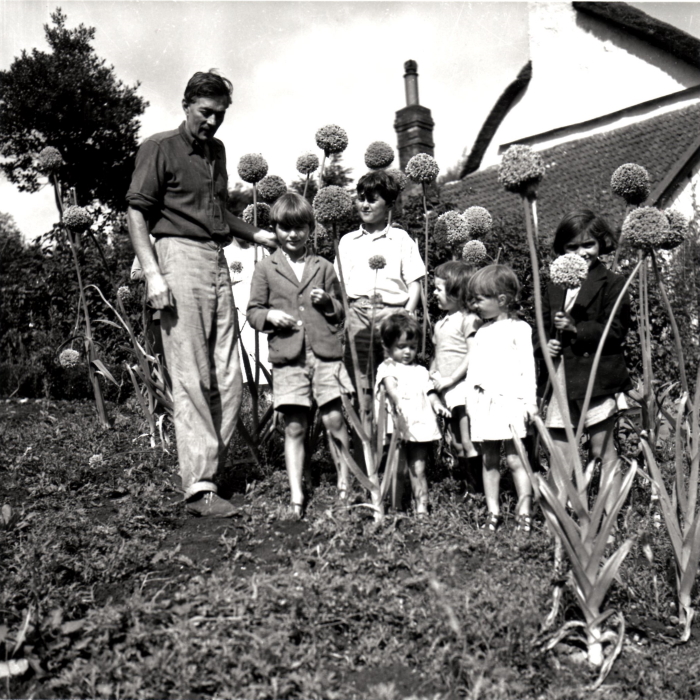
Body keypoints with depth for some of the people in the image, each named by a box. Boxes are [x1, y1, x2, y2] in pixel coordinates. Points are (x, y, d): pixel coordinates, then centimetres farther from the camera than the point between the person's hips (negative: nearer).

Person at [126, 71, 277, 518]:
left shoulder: (216, 150, 22)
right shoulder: (160, 148, 1)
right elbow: (137, 213, -5)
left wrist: (256, 235, 20)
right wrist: (152, 273, -15)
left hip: (217, 262, 7)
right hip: (180, 256, -7)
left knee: (228, 379, 5)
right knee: (191, 377, -9)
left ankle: (211, 468, 16)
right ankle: (199, 488, -6)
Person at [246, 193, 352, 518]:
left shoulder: (323, 267, 15)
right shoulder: (265, 268, 11)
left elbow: (341, 312, 20)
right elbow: (253, 310, 12)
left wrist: (328, 302, -2)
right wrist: (269, 315, -9)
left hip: (325, 352, 1)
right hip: (287, 357, -1)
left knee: (335, 420, -3)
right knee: (294, 427, 0)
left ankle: (344, 485, 14)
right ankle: (296, 496, 6)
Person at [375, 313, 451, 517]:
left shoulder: (421, 371, 20)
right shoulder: (387, 368, 3)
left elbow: (429, 392, 15)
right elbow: (391, 388, -14)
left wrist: (438, 405, -6)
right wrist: (398, 403, -33)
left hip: (420, 426, 4)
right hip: (397, 427, -3)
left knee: (418, 469, 4)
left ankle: (421, 509, 6)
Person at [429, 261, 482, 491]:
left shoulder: (468, 319, -11)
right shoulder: (441, 323, 15)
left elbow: (473, 355, -17)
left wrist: (449, 380, -16)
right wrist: (432, 379, 8)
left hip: (462, 385, -9)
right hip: (446, 392, 9)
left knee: (468, 444, -8)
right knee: (458, 446, 12)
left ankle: (480, 488, 0)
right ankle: (473, 487, 21)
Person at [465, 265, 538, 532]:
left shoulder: (519, 329, 0)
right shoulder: (481, 333, 17)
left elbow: (527, 368, -3)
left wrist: (530, 402, -8)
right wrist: (470, 400, 12)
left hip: (510, 400, -5)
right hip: (483, 403, 5)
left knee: (514, 458, -5)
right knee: (488, 459, 7)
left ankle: (524, 511, 3)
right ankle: (492, 512, 13)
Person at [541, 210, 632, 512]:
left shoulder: (613, 284, -5)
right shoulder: (555, 287, 12)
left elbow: (616, 329, -12)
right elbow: (544, 325, 20)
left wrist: (577, 329, -20)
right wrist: (546, 343, -1)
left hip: (598, 378, -5)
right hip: (562, 379, 6)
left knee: (602, 450, 4)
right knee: (559, 452, 9)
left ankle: (610, 512, 16)